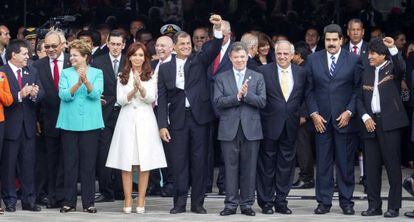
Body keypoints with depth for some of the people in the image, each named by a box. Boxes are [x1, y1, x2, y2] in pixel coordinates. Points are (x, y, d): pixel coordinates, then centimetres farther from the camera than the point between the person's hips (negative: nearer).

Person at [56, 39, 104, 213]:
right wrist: (78, 83, -23)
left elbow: (96, 94, -10)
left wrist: (86, 81, -27)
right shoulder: (66, 73, 6)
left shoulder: (96, 73, 5)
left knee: (89, 163, 2)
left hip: (90, 124, -1)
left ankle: (88, 202, 7)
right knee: (70, 163, 3)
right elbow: (64, 95, -8)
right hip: (69, 123, 1)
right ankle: (69, 202, 8)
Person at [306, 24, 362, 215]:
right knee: (323, 163, 3)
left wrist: (349, 112, -8)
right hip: (321, 120, 1)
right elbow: (309, 90, 6)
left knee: (345, 163, 2)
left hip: (345, 119, -1)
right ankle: (324, 202, 9)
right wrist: (313, 113, -3)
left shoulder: (353, 60, 2)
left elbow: (358, 89, 1)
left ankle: (346, 202, 10)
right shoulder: (313, 60, 7)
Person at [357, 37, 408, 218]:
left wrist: (393, 48, -32)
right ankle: (374, 205, 13)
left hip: (389, 122, -5)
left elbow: (401, 68, -23)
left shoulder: (392, 68, 2)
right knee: (372, 166, 6)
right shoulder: (366, 73, 17)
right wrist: (365, 117, 0)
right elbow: (360, 98, 15)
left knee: (393, 165, -4)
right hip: (371, 123, 5)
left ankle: (394, 207, 0)